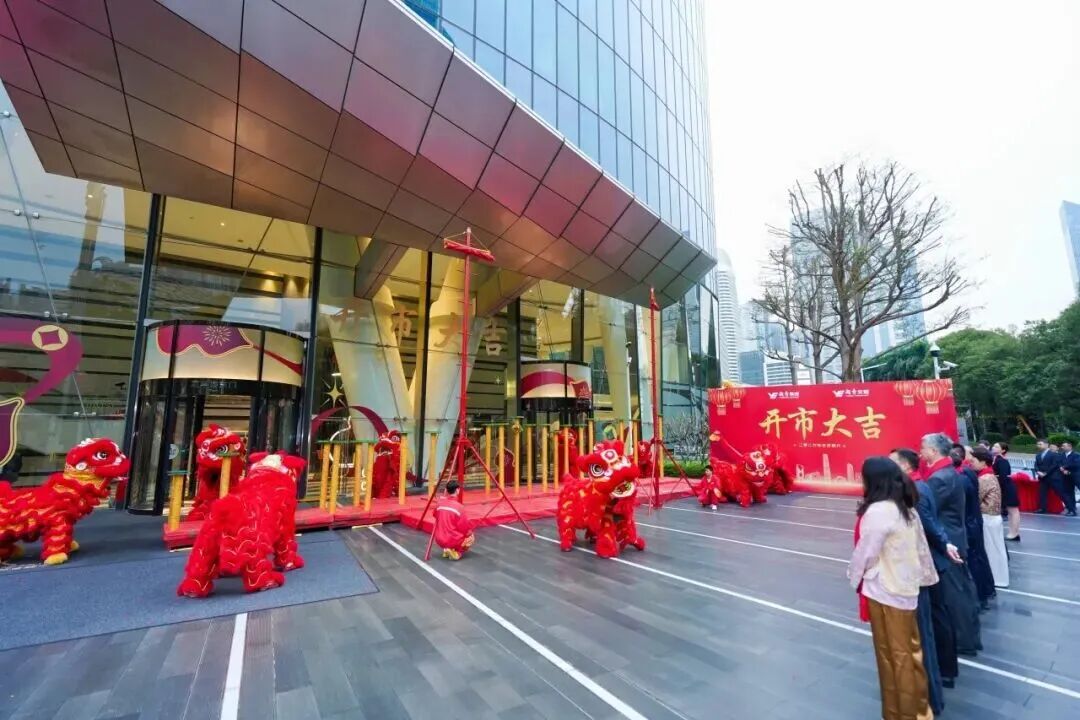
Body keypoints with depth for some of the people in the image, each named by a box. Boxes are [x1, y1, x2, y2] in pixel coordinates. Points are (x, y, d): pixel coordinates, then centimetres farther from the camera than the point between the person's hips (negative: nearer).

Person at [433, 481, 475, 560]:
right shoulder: (459, 507, -18)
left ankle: (446, 550, 11)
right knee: (471, 537, 22)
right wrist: (469, 530, 9)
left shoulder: (439, 504, -3)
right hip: (454, 541, -6)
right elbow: (466, 528, -13)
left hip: (439, 540, 6)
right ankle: (456, 552, -1)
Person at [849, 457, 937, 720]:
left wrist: (855, 576, 0)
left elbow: (866, 553, -17)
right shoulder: (906, 508, 2)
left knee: (894, 655, 8)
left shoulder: (877, 511, -24)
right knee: (911, 649, 20)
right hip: (906, 586, 8)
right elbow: (921, 546, 10)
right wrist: (926, 575, 21)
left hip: (885, 590, -8)